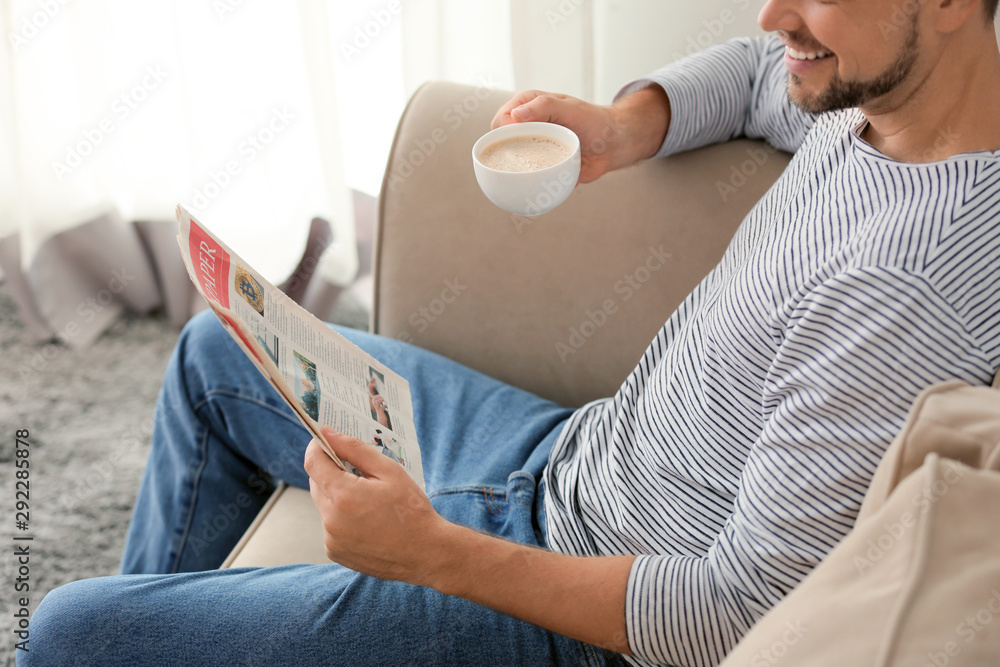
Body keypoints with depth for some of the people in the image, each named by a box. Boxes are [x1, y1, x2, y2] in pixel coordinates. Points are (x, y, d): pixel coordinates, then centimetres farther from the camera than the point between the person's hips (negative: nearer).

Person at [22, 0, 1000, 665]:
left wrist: (433, 553, -28)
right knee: (219, 351, 24)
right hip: (568, 455, 10)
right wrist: (625, 128, -5)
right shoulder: (875, 95, -6)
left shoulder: (901, 295, -34)